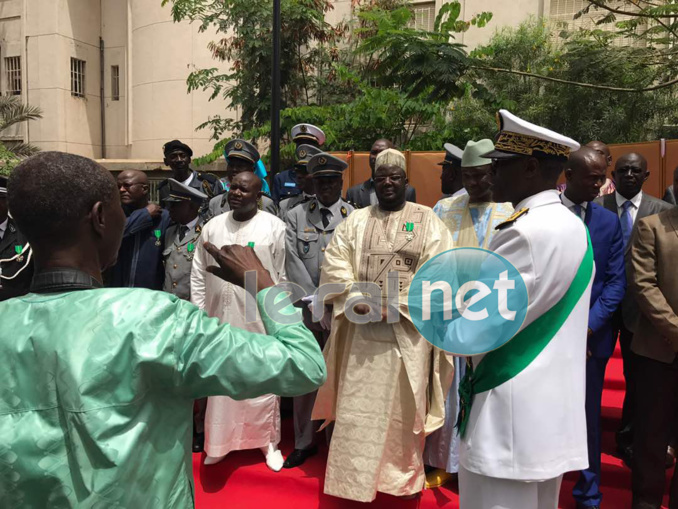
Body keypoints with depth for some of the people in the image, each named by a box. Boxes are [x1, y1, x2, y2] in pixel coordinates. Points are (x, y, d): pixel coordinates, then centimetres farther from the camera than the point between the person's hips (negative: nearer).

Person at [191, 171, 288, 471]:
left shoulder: (274, 227, -4)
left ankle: (268, 440, 27)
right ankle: (220, 441, 32)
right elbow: (199, 273, 9)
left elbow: (283, 277, -3)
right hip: (220, 318, 3)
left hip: (260, 320, -3)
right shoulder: (212, 226, 6)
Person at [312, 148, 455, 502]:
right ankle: (354, 479, 22)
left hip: (408, 332, -1)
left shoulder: (428, 221, 3)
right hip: (362, 331, 2)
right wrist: (356, 302, -12)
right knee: (358, 410, 6)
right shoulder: (356, 221, 9)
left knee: (403, 408, 9)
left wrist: (399, 306, -15)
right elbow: (335, 264, 3)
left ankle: (404, 478, 28)